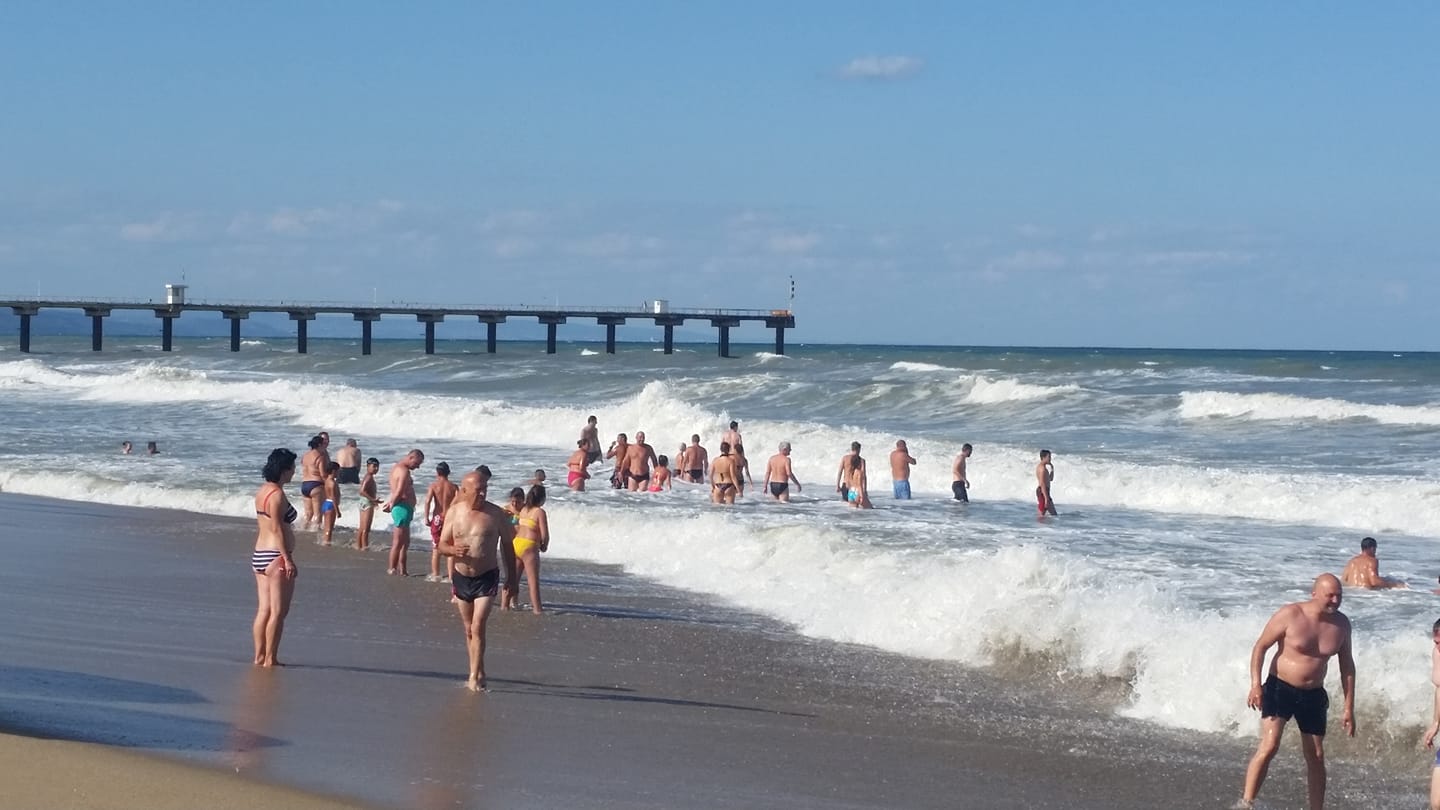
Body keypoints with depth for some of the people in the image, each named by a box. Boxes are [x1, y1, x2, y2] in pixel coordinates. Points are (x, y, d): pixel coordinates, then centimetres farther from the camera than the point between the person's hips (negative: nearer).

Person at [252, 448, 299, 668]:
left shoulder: (262, 491, 13)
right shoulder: (277, 494, -15)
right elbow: (277, 528, -19)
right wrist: (287, 559, -18)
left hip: (259, 555, 9)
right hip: (275, 557, -9)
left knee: (263, 610, 11)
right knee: (278, 611, -2)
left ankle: (259, 657, 13)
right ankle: (270, 658, -1)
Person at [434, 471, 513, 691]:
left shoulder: (495, 513, -8)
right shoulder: (454, 512, -1)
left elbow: (510, 539, 3)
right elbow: (442, 545, 3)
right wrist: (454, 551, -22)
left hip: (486, 577, -4)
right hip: (461, 578, 4)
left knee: (478, 627, -13)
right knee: (469, 630, 13)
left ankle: (474, 677, -9)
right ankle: (479, 673, 26)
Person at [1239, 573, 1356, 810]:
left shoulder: (1341, 624, 0)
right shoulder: (1290, 615, -14)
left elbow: (1347, 666, 10)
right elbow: (1261, 646, -8)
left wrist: (1349, 708, 8)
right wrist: (1256, 684, -19)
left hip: (1314, 695, 5)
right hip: (1280, 688, -5)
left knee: (1316, 757, 10)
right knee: (1269, 746, -20)